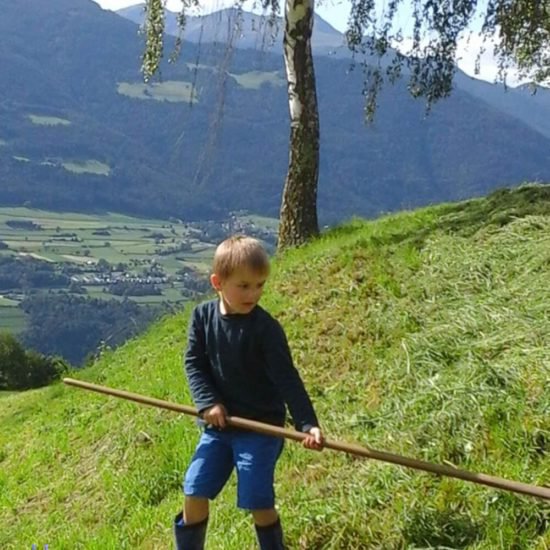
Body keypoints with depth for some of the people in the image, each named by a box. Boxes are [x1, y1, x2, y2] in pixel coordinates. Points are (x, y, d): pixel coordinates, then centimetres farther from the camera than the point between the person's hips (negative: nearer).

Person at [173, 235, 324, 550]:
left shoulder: (266, 328, -15)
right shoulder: (203, 316, -3)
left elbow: (287, 379, -17)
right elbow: (194, 362, 0)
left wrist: (308, 424, -25)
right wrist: (208, 402, -14)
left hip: (261, 427, -4)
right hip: (219, 424, 4)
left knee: (258, 502, -5)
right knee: (194, 493, 5)